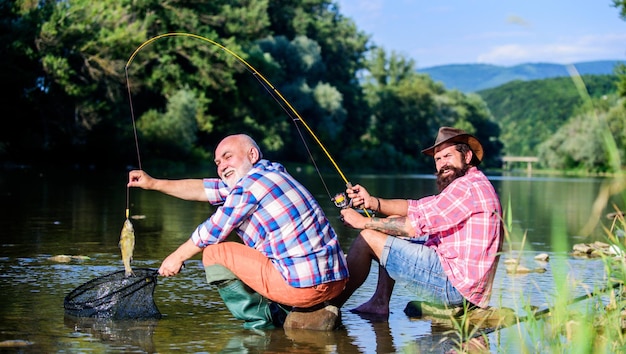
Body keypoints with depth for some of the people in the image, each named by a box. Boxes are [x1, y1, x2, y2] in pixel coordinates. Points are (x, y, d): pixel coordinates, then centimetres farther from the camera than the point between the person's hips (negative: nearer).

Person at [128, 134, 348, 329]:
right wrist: (154, 184, 25)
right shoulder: (271, 172, 17)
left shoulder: (251, 182, -8)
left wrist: (177, 257, 18)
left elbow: (212, 233, 1)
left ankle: (260, 323, 1)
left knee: (214, 252, 2)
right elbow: (204, 189, 22)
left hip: (304, 286, -9)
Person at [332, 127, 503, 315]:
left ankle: (332, 305, 8)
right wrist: (373, 202, -1)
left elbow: (416, 225, -19)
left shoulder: (470, 186, -16)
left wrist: (364, 222, -10)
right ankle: (379, 303, 16)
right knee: (394, 224, 19)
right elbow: (416, 207, 14)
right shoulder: (461, 187, 19)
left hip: (455, 285, -11)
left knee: (368, 237, -7)